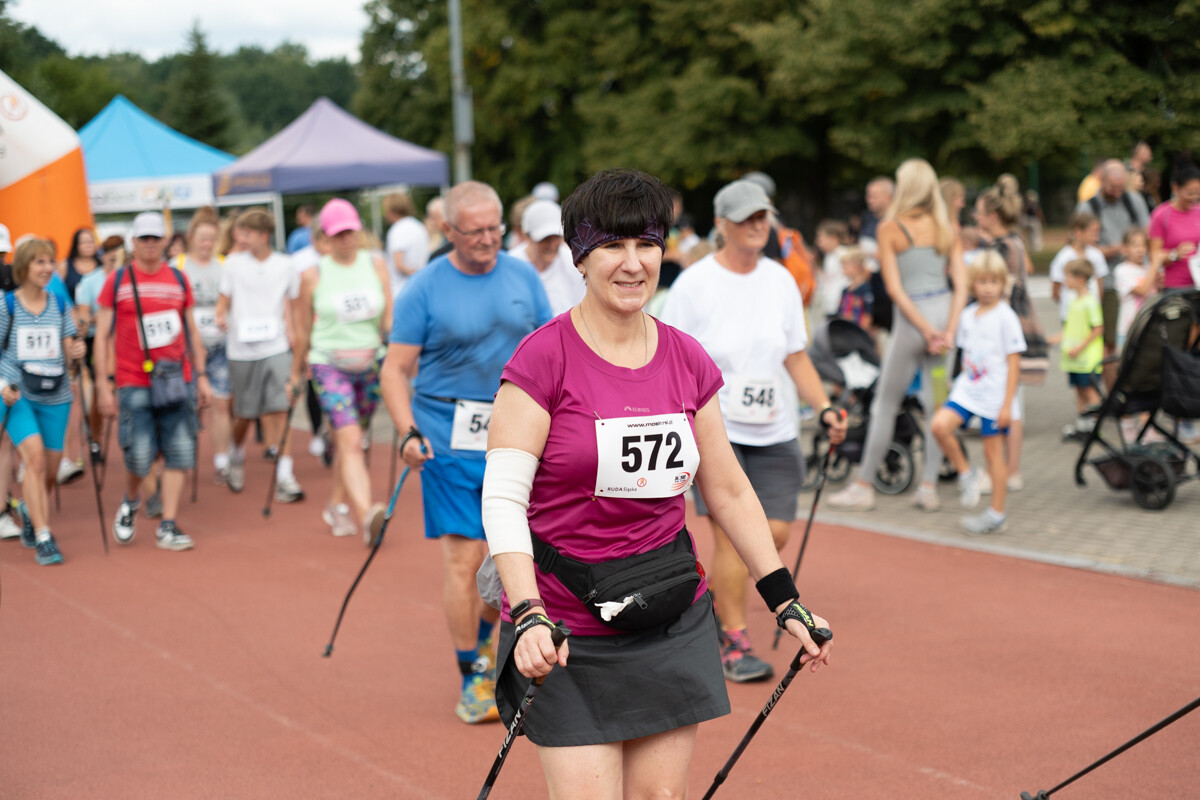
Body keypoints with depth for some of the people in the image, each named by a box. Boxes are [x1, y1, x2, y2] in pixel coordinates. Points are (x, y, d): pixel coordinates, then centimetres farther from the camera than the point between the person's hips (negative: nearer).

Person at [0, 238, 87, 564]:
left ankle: (32, 522, 34)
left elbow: (67, 356, 11)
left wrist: (76, 351, -11)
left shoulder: (59, 307, 7)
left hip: (55, 397, 4)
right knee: (35, 457, -22)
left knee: (48, 472, 7)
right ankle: (43, 537, -19)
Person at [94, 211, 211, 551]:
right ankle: (129, 503, 26)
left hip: (177, 380, 3)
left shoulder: (179, 279, 9)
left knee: (179, 454, -2)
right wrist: (104, 385, -5)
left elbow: (192, 332, 16)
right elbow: (102, 336, 1)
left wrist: (201, 376, 12)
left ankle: (168, 526, 6)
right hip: (133, 383, -3)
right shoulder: (117, 281, 1)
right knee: (140, 457, -5)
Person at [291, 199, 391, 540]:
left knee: (349, 439, 13)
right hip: (329, 366, -3)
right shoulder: (313, 275, -1)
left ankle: (336, 505, 32)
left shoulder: (376, 265, 4)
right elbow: (303, 328, 9)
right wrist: (297, 371, 14)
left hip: (371, 365, 3)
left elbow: (389, 317, 3)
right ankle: (365, 515, -31)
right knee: (350, 441, -17)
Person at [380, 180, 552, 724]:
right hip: (451, 441, -4)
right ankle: (472, 679, 7)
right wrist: (408, 432, -19)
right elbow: (395, 369, -5)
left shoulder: (523, 277, 7)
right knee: (462, 558, -4)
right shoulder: (424, 289, -4)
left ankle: (481, 642, 33)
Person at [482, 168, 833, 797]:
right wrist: (527, 617, -26)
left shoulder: (689, 362, 4)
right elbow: (502, 498, -14)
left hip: (672, 624, 5)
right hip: (567, 634, -4)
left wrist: (786, 602, 12)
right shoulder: (543, 360, -10)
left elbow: (729, 492, 13)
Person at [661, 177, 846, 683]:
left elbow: (796, 356, 14)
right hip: (713, 429, -5)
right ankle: (734, 644, 4)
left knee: (775, 533, 0)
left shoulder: (780, 281, 8)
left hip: (773, 432, 5)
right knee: (732, 534, -8)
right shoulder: (694, 284, -6)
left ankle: (710, 595, 25)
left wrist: (824, 408, 2)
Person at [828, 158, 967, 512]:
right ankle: (929, 486, 9)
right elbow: (961, 285, -1)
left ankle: (863, 485, 13)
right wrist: (949, 331, -7)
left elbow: (894, 289, -9)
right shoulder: (947, 230, 8)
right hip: (946, 311, 4)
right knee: (935, 403, 10)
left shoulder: (890, 228, -4)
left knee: (885, 403, 6)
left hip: (913, 316, -4)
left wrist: (927, 329, -9)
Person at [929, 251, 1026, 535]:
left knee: (993, 451, 2)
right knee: (940, 425, -17)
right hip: (967, 389, 5)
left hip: (994, 395, -5)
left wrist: (1007, 404, -13)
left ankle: (997, 514, 13)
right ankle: (965, 473, 5)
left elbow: (1013, 363, -9)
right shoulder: (967, 315, 8)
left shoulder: (1006, 317, -9)